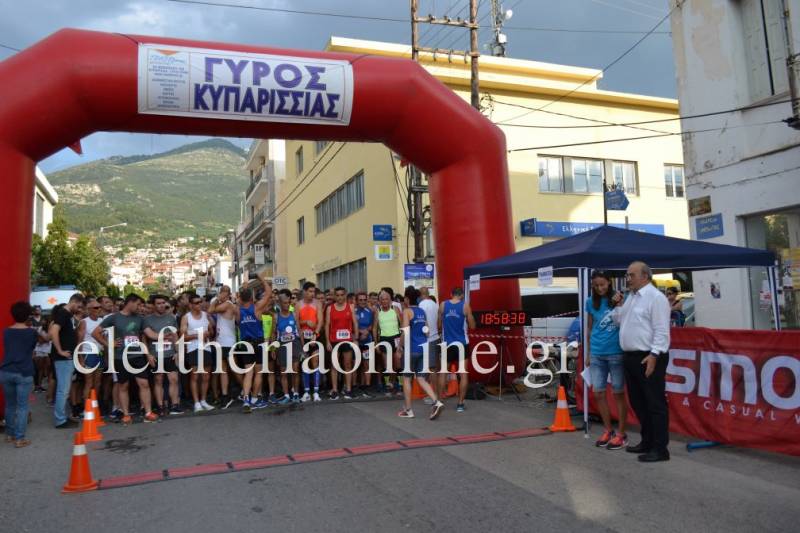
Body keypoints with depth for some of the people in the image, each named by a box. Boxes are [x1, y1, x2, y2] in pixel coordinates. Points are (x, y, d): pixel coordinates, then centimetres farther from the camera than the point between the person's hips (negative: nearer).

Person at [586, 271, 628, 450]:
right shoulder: (591, 302, 7)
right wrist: (588, 353, 14)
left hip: (616, 353, -4)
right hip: (596, 354, 4)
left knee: (618, 393, 5)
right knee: (598, 394, 7)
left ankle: (621, 434, 16)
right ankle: (608, 430, 24)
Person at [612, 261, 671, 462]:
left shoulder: (655, 297, -11)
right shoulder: (631, 297, 16)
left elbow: (661, 330, -17)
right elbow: (620, 322, 24)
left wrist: (654, 355, -23)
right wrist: (618, 306, 7)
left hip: (648, 357, -9)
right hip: (631, 357, 9)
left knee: (655, 403, -3)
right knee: (638, 402, 16)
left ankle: (660, 448, 4)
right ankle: (647, 441, 28)